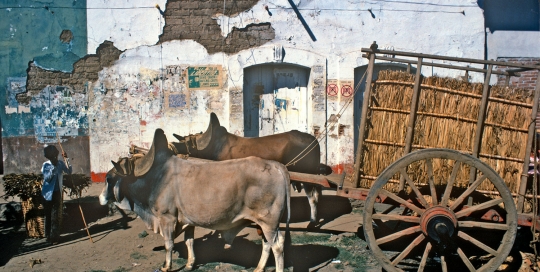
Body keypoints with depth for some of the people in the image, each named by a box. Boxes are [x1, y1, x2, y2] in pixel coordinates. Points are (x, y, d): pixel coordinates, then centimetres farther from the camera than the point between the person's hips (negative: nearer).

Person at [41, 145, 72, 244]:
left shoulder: (60, 163, 1)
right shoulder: (46, 165, -7)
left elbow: (69, 171, -11)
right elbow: (47, 178, -14)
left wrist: (66, 159, -17)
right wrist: (53, 169, -26)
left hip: (57, 193, 2)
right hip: (48, 193, -2)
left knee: (55, 216, 1)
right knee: (48, 215, 6)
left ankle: (54, 237, 6)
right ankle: (48, 236, 17)